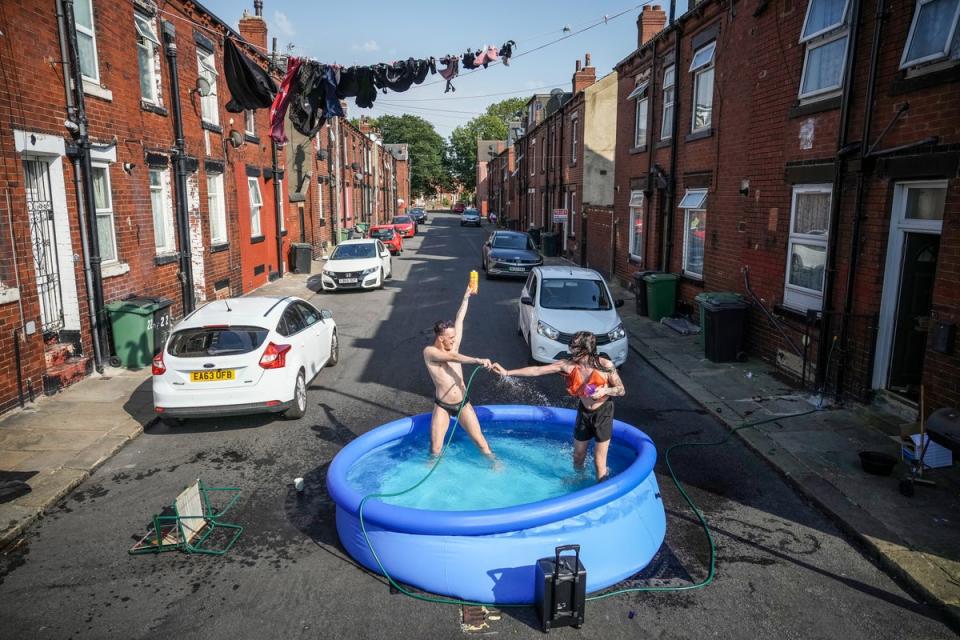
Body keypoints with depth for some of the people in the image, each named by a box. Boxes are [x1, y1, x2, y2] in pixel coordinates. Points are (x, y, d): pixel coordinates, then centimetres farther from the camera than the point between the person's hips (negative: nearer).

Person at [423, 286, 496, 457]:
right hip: (442, 406, -3)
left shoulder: (453, 345, 1)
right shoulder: (429, 352, -12)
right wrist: (478, 361, -38)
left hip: (463, 403, 3)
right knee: (435, 449, -3)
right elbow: (453, 357, -28)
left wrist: (466, 296, 7)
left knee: (480, 441, 4)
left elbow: (459, 320, 4)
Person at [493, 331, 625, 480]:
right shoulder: (568, 365, -16)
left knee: (599, 461, 1)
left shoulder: (606, 366, -23)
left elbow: (621, 390, -10)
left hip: (603, 413, -3)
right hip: (583, 412, 4)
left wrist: (605, 391, -31)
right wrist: (507, 372, -21)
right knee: (578, 456, 17)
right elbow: (537, 370, -17)